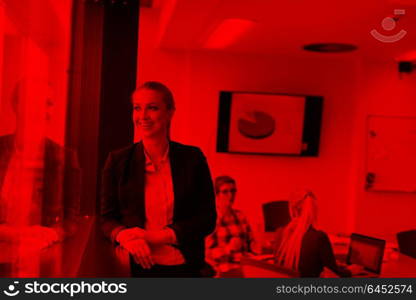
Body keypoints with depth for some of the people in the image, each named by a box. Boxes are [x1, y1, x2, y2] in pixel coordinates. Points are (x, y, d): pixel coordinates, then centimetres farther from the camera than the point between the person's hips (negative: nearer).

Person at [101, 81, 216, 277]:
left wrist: (154, 237, -16)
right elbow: (107, 217, 1)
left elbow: (207, 219, -5)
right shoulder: (117, 160, -1)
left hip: (183, 268, 0)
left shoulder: (192, 158, -4)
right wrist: (124, 236, -22)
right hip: (136, 267, 1)